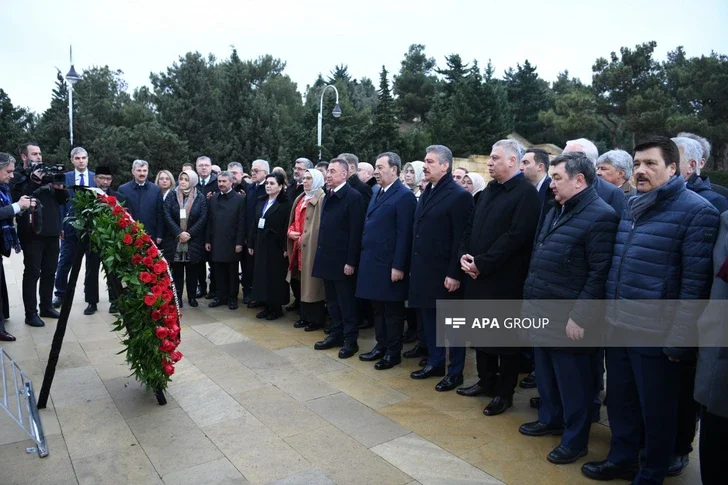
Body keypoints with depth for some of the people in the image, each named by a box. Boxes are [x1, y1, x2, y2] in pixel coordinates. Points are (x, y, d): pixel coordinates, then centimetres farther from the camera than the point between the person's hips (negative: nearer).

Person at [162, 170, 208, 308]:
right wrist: (179, 233, -15)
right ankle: (177, 297, 14)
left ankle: (192, 296, 18)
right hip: (174, 240, 0)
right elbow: (167, 216, -5)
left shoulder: (201, 198, 1)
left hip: (193, 241, 0)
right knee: (176, 270, 5)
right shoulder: (172, 195, 2)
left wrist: (189, 234, -13)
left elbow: (203, 219, -5)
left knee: (192, 270, 7)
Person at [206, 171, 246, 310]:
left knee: (232, 272, 7)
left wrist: (239, 243, -11)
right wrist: (207, 240, 6)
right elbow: (209, 221, 10)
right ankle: (221, 296, 19)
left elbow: (241, 223, -7)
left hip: (232, 242, -3)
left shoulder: (239, 199, -3)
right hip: (216, 242, 4)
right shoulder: (213, 198, 10)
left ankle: (232, 297, 16)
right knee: (219, 272, 8)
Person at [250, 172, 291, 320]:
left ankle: (277, 308, 13)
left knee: (276, 277, 2)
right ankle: (266, 306, 19)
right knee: (262, 275, 9)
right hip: (261, 245, 7)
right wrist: (251, 243, 10)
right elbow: (255, 224, 12)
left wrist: (285, 248, -19)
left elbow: (287, 227, -14)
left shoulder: (285, 204, -8)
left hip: (276, 246, -6)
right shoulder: (261, 202, 13)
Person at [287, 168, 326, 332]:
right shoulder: (300, 199, 16)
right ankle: (305, 316, 21)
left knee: (313, 282, -3)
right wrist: (290, 232, 2)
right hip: (299, 246, 8)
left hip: (312, 248, -8)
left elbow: (321, 225, -16)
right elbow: (294, 220, 21)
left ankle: (317, 319, 7)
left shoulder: (322, 199, -10)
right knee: (303, 282, 11)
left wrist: (304, 238, -14)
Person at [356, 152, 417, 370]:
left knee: (393, 310, 4)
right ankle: (381, 346, 29)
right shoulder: (378, 193, 15)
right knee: (377, 308, 16)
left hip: (390, 264, -8)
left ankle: (394, 352, 16)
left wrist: (398, 266, -19)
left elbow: (404, 234, -17)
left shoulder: (404, 195, -12)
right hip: (372, 262, 8)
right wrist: (365, 258, 14)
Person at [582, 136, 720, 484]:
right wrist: (609, 313, 14)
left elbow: (695, 282, -14)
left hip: (655, 336, -6)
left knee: (656, 411, 11)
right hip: (618, 328, 6)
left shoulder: (696, 211, -10)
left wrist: (678, 340, -15)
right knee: (620, 400, 19)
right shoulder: (632, 207, 11)